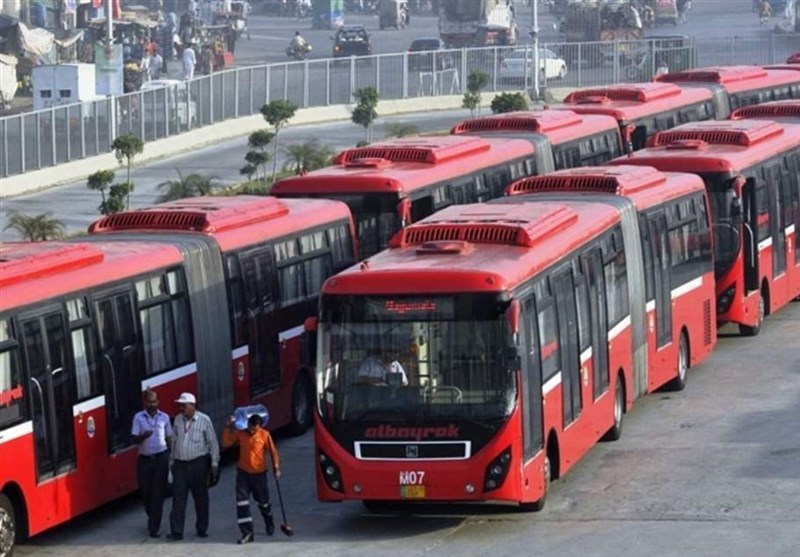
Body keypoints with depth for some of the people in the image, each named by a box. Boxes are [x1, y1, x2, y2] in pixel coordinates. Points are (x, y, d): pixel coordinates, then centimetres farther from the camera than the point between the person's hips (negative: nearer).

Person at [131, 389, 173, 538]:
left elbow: (169, 438, 10)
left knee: (158, 493, -5)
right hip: (144, 458, 1)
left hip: (161, 458, -1)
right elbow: (133, 439, -3)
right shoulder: (138, 417, 2)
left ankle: (154, 527, -5)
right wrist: (143, 436, -25)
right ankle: (152, 517, 35)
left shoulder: (164, 418, 5)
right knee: (145, 491, 9)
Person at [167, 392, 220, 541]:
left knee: (201, 498, 8)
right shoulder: (178, 420, 5)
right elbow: (174, 441, 13)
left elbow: (213, 443, -3)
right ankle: (176, 531, -5)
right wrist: (172, 461, 14)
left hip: (198, 464, -3)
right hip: (180, 464, 3)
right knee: (178, 498, -4)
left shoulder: (204, 420, -7)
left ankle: (202, 529, 20)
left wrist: (214, 463, -5)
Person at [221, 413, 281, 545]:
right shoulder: (240, 434, -5)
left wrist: (276, 468, -9)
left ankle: (270, 524, 45)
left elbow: (273, 451, -4)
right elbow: (225, 443, -7)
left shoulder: (265, 435, -9)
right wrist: (229, 428, -15)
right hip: (243, 473, 1)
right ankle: (247, 533, -9)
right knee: (242, 502, -11)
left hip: (259, 474, -1)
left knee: (263, 502, 15)